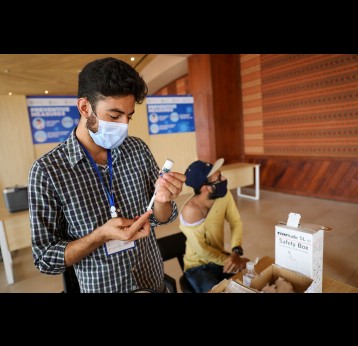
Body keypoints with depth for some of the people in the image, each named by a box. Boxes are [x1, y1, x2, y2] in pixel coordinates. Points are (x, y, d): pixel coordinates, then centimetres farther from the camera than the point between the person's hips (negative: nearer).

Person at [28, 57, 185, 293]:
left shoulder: (139, 150, -11)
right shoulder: (47, 170, -19)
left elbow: (161, 219, -4)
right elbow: (45, 258, -13)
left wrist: (162, 200, -25)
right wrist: (101, 235, -28)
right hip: (101, 286, -2)